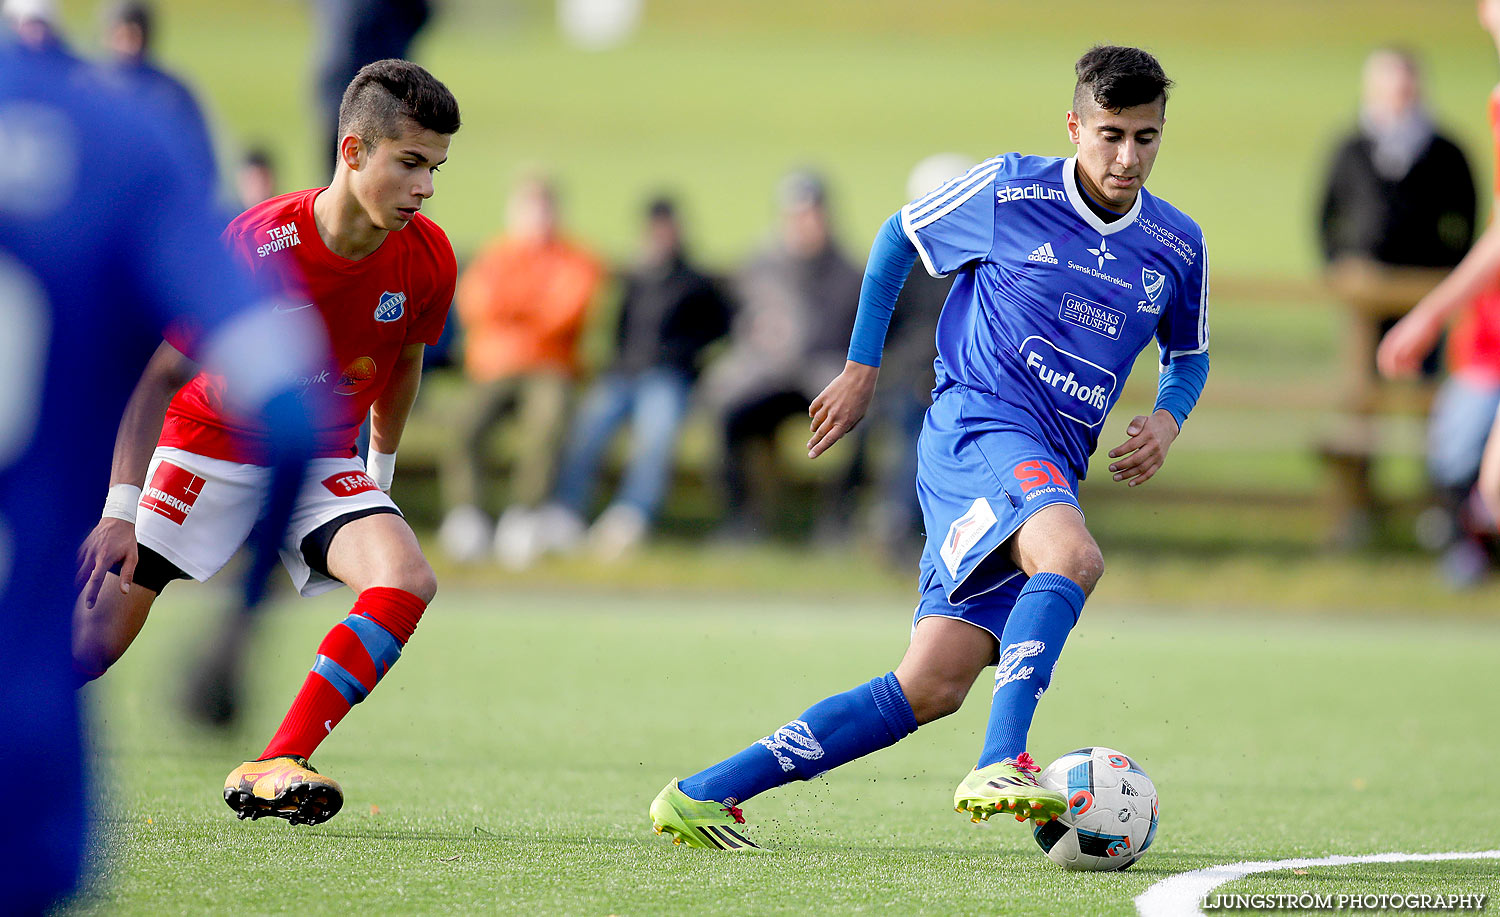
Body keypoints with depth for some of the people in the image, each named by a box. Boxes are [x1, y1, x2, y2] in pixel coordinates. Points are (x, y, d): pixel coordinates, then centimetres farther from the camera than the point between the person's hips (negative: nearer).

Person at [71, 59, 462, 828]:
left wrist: (381, 470, 20)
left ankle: (271, 771, -24)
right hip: (211, 447, -3)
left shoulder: (427, 259, -13)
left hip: (323, 462, 3)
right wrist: (121, 507, -21)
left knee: (407, 583, -26)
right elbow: (161, 375, -17)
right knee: (95, 639, -9)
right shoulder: (257, 245, -25)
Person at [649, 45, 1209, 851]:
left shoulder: (1178, 248, 8)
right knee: (1073, 556, -37)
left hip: (1052, 471, 5)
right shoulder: (1009, 191, -3)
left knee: (932, 687, -4)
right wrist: (860, 370, 12)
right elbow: (898, 236, 13)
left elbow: (1189, 358, 25)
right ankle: (999, 767, -41)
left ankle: (702, 795, 2)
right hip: (976, 423, -5)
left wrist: (1167, 419, 2)